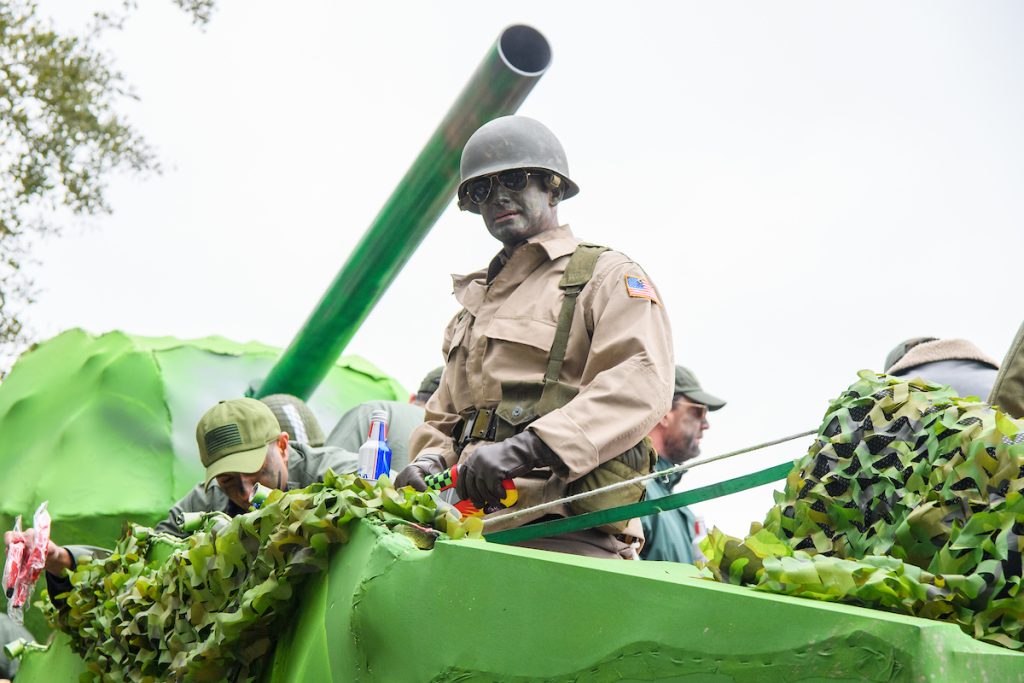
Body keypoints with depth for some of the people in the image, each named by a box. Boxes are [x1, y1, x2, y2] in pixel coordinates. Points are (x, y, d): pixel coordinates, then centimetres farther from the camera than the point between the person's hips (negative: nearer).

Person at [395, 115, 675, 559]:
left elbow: (641, 383, -11)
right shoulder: (475, 301, 30)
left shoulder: (607, 276, 8)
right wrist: (429, 463, 6)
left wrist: (527, 447, -22)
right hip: (475, 524, 6)